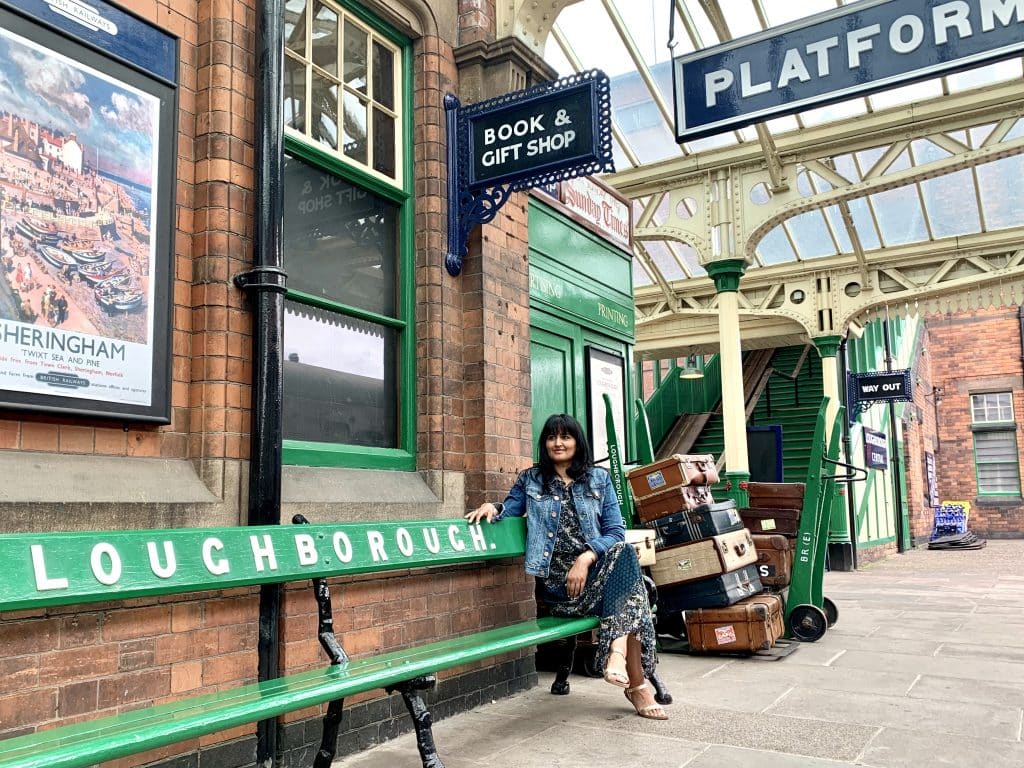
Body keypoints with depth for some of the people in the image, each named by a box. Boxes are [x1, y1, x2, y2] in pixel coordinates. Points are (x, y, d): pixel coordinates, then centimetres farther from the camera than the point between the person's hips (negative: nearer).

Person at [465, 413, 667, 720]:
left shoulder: (599, 478, 14)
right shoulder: (530, 479, 14)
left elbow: (616, 532, 6)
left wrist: (586, 557, -12)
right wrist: (492, 507, -4)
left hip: (598, 570, 2)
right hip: (557, 582, -2)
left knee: (625, 554, -34)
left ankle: (618, 651, -38)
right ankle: (636, 682, -31)